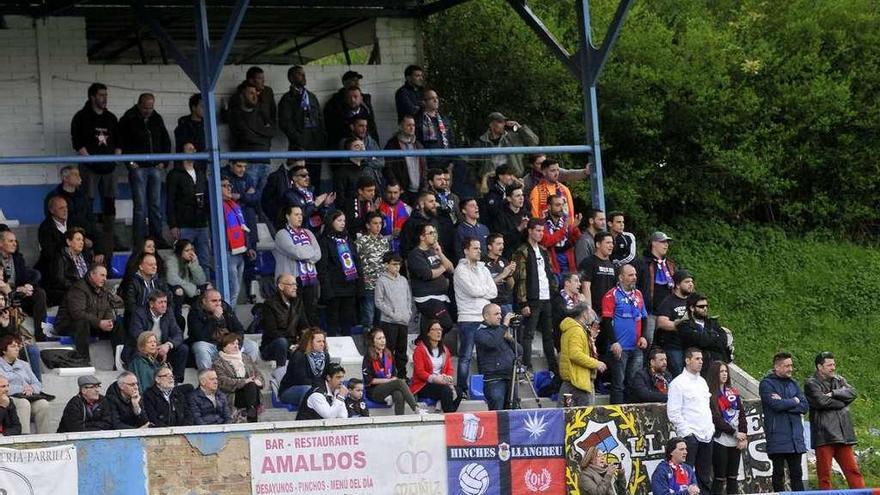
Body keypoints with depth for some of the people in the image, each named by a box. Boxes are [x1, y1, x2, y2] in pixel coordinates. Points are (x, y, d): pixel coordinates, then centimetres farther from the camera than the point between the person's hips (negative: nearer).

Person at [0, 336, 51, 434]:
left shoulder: (24, 365, 28)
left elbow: (38, 384, 22)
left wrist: (31, 388, -2)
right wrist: (22, 389, -11)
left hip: (29, 397, 5)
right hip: (9, 398, -5)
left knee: (43, 404, -27)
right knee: (24, 404, -37)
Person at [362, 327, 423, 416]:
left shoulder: (388, 354, 14)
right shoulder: (369, 357, -5)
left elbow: (394, 375, 18)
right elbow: (368, 380, -8)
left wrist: (394, 379, -6)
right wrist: (388, 380, -10)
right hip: (374, 391, -5)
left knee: (399, 395, -32)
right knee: (400, 382, -29)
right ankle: (416, 409, -36)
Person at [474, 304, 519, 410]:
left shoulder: (504, 330, 21)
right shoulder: (481, 333, 0)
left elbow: (519, 351, 20)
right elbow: (490, 343, -23)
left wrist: (510, 338, 2)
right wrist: (504, 326, -18)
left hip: (510, 378, 6)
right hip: (493, 380, -6)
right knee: (497, 414, -21)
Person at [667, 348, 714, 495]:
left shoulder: (702, 382, 18)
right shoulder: (678, 383, -6)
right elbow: (673, 412, -10)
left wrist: (711, 427, 13)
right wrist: (686, 432, -14)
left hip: (706, 435, 7)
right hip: (689, 435, -7)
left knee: (705, 477, 9)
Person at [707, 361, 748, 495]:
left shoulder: (733, 392, 13)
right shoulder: (711, 394, -6)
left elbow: (742, 415, 9)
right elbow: (716, 419, -12)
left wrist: (743, 436, -3)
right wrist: (735, 433, -12)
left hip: (736, 442, 6)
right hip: (720, 440, -6)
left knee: (733, 478, 8)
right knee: (719, 478, -4)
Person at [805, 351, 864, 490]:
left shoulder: (839, 380, 18)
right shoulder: (812, 384, 0)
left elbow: (852, 393, 1)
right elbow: (821, 401, -15)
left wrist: (833, 393, -11)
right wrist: (841, 403, -2)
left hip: (843, 435, 5)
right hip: (824, 435, -5)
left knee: (853, 470, 3)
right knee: (824, 474, -5)